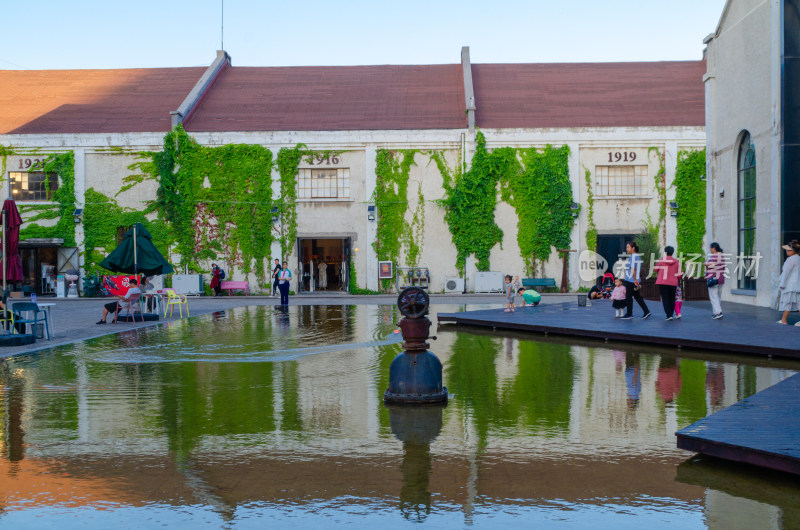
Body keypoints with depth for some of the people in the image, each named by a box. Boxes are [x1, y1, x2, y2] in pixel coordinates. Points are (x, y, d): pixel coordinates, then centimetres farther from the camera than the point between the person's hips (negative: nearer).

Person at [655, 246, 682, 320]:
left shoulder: (661, 260, -3)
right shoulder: (677, 262, 0)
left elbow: (656, 269, 12)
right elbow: (679, 274, 3)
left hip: (663, 282, -2)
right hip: (673, 283, 2)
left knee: (665, 299, 0)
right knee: (672, 299, 14)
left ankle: (668, 315, -11)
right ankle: (671, 314, 21)